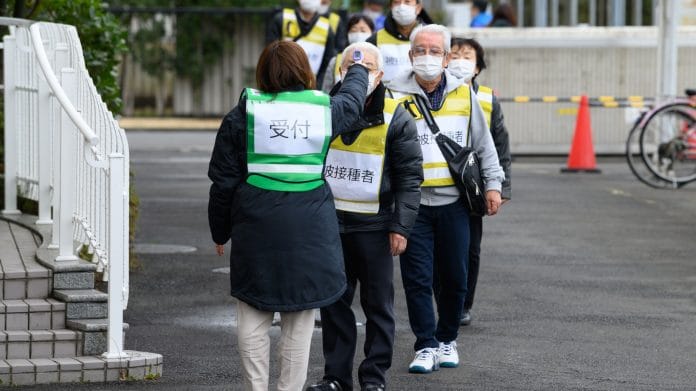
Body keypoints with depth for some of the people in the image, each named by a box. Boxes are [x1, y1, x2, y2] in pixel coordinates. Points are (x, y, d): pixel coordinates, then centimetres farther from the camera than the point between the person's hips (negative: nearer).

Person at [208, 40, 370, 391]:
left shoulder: (242, 115, 0)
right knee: (298, 321, 5)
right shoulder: (325, 110, 3)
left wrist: (220, 231, 15)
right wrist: (359, 69, 50)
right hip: (310, 230, 1)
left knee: (253, 317, 6)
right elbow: (352, 100, 28)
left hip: (256, 230, -1)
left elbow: (223, 181, 3)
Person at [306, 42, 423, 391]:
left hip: (373, 227, -3)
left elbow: (410, 177, -3)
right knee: (333, 301, 8)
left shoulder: (395, 119, -3)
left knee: (378, 304, 2)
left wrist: (401, 227, -11)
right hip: (328, 221, 3)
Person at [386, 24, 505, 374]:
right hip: (413, 202, -2)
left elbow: (483, 142, 13)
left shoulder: (463, 93, 4)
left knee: (454, 277, 8)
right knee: (418, 278, -3)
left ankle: (447, 339, 24)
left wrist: (493, 183, 9)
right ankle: (426, 346, 6)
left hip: (454, 202, 2)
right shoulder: (396, 95, -4)